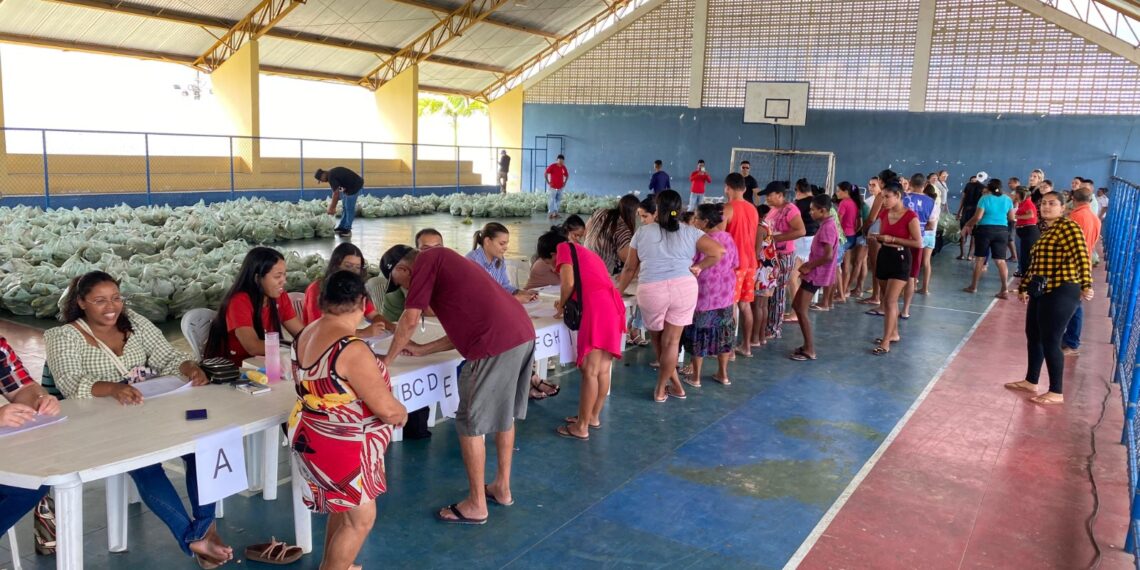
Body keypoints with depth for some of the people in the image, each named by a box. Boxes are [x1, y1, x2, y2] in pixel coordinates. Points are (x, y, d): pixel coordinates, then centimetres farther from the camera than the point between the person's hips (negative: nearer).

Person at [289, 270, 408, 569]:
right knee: (360, 518, 10)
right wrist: (402, 414, -3)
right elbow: (386, 408, -25)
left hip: (311, 437, 9)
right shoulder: (352, 349, -29)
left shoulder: (306, 335, -1)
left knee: (341, 508, 27)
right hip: (341, 446, -9)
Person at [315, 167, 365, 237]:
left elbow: (336, 194, -18)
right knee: (345, 207, 14)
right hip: (350, 185, 10)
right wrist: (333, 206, 16)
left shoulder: (331, 177, -19)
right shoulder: (331, 173, 11)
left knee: (349, 208, -6)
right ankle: (341, 227, 20)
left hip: (355, 185, -10)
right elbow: (337, 192, 16)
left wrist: (332, 208, -9)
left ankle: (347, 229, 1)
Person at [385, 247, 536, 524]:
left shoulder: (425, 260, 2)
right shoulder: (444, 262, 29)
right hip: (522, 333, 10)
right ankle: (502, 488, 36)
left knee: (471, 424, 4)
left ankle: (476, 505, 14)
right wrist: (420, 349, 29)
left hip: (496, 343, -9)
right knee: (503, 414, 23)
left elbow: (410, 319, -4)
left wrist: (389, 359, 10)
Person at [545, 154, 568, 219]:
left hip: (560, 187, 6)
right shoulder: (552, 166, -9)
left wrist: (565, 182, 10)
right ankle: (550, 213, -6)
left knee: (558, 200, 9)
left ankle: (556, 212, 18)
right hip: (552, 187, -6)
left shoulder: (564, 167, 6)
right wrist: (548, 182, -11)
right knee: (551, 200, -8)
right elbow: (546, 173, -10)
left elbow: (567, 175, 22)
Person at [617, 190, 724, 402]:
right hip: (684, 288, 0)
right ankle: (661, 390, 16)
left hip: (651, 291, 0)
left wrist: (617, 293, 21)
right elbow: (719, 251, -3)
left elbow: (630, 268, 10)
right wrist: (698, 267, 7)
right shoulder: (690, 232, 5)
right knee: (671, 341, 10)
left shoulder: (642, 232, 7)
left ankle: (675, 385, 24)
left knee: (658, 339, 20)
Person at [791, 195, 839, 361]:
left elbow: (828, 255, -27)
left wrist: (808, 267, -16)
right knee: (796, 306, 14)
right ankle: (807, 344, 20)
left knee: (801, 310, -7)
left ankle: (810, 351, -2)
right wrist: (808, 265, 6)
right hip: (813, 273, 10)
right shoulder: (826, 225, 13)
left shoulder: (827, 227, -19)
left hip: (816, 275, -10)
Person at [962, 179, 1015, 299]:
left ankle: (974, 286, 15)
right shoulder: (1007, 199, 5)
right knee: (1001, 261, 1)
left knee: (980, 259, 8)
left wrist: (968, 225, 4)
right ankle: (1004, 290, -4)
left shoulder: (985, 198, -5)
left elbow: (978, 217, -11)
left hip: (985, 229, -3)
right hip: (1002, 230, 3)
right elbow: (1011, 217, 12)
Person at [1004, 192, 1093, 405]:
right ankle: (1031, 381, 30)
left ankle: (1057, 392, 5)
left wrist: (1086, 285, -35)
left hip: (1061, 292, -9)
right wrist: (1024, 287, 32)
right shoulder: (1045, 231, 17)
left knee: (1050, 341, -5)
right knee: (1033, 336, 16)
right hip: (1042, 292, 9)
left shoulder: (1068, 227, -11)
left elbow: (1081, 255, -24)